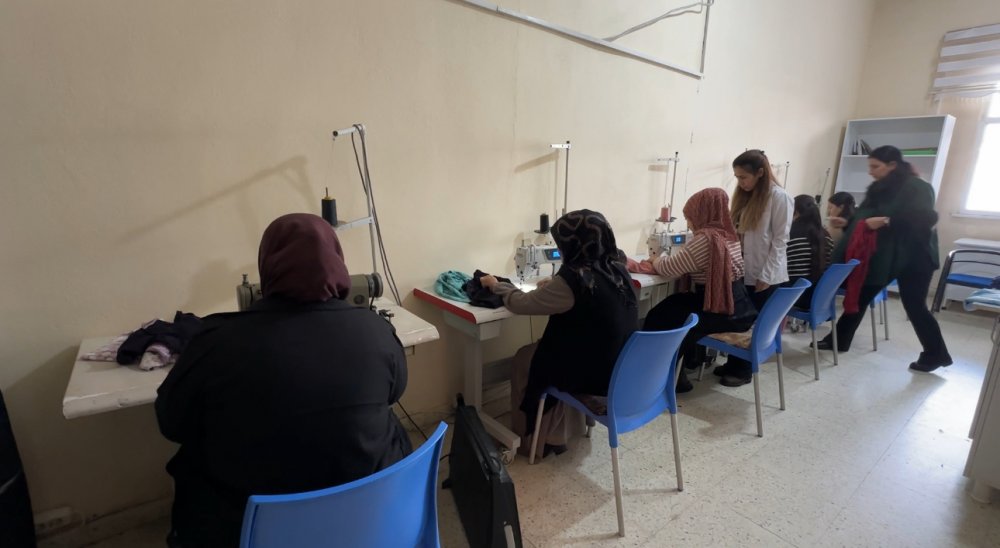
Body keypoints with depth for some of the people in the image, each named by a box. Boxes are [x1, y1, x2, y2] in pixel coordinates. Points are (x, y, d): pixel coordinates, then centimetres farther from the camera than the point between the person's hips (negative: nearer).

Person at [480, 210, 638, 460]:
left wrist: (497, 285, 4)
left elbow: (522, 304, -13)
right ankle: (555, 434, 34)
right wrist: (552, 286, 12)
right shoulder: (617, 268, -4)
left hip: (592, 373, -7)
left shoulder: (573, 279, -26)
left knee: (523, 360, 16)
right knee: (537, 351, 24)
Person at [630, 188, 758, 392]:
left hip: (724, 312, -9)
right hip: (738, 307, 9)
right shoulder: (728, 233, 10)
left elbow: (669, 268, -14)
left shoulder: (705, 238, -20)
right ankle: (693, 358, 32)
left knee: (661, 318, 4)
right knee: (675, 304, 20)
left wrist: (656, 260, 8)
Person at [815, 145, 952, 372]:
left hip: (913, 257, -7)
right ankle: (839, 340, 17)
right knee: (859, 295, 7)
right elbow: (864, 216, 11)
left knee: (915, 307, 2)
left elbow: (927, 218, -27)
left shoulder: (917, 187, -14)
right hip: (882, 255, 7)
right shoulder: (879, 189, 7)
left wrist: (887, 221, -34)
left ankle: (936, 355, 21)